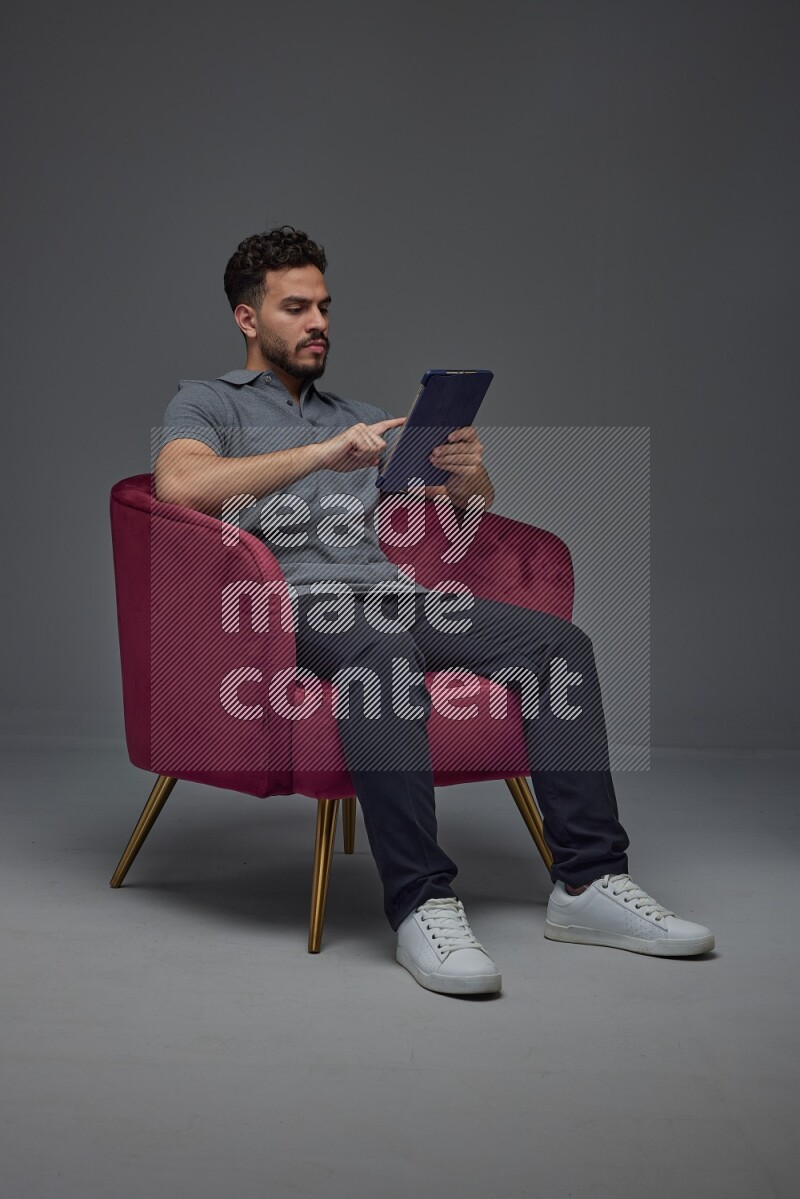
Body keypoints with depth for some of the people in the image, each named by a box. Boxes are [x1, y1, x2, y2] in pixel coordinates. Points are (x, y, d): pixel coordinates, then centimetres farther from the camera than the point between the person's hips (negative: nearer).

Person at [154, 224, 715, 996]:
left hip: (401, 598, 6)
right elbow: (180, 483, -11)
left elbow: (470, 507, 24)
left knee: (559, 642, -18)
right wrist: (319, 454, -18)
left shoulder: (362, 416, 31)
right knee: (383, 650, -40)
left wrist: (469, 470, -2)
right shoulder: (206, 404, 15)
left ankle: (588, 883, -22)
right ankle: (421, 905, -40)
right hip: (299, 603, -5)